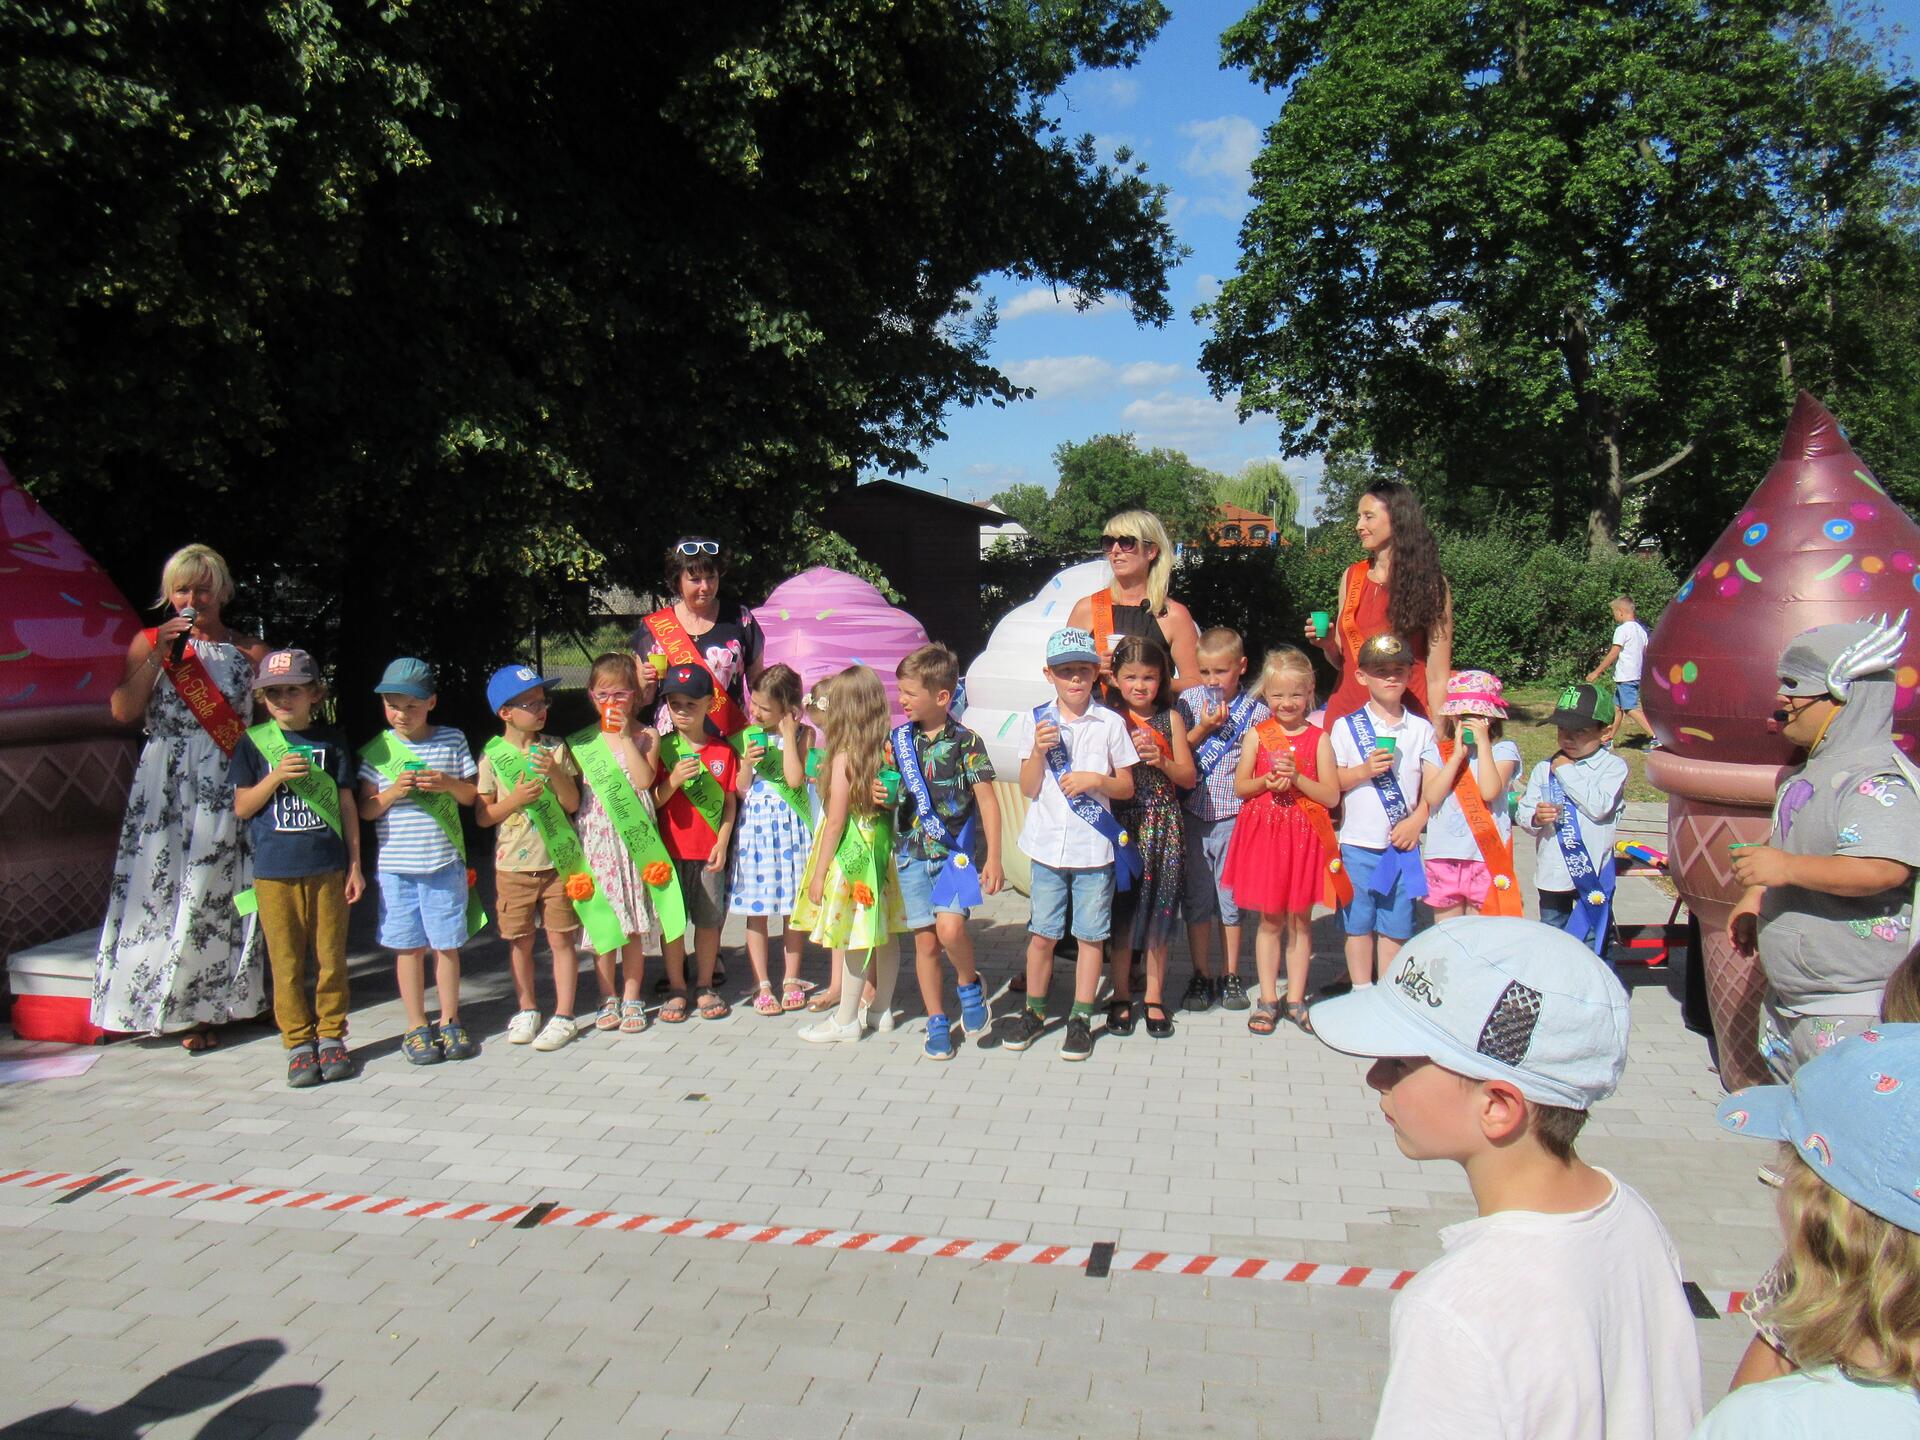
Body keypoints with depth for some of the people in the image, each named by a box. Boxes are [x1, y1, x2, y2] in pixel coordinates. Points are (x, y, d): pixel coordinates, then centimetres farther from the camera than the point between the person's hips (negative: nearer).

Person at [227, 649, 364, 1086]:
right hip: (274, 870, 0)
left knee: (331, 956, 4)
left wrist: (355, 863, 5)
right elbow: (241, 807, 2)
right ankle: (298, 1042, 13)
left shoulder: (331, 741, 5)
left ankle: (331, 1035, 17)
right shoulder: (254, 743, 3)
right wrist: (276, 776, -14)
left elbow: (347, 804, 8)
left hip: (327, 868, 0)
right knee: (286, 961, 4)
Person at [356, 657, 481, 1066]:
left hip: (445, 862, 0)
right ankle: (416, 1027, 17)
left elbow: (472, 796, 8)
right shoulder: (376, 750, 2)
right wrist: (394, 792, -15)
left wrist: (448, 784, -12)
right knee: (409, 947, 6)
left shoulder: (451, 740, 4)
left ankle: (449, 1021, 19)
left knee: (447, 944, 6)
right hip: (395, 865, 0)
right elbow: (366, 810, 2)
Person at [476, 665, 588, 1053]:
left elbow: (572, 803, -1)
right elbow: (482, 815, -1)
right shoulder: (493, 756, -2)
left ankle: (563, 1016, 10)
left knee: (562, 938, 1)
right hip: (513, 864, 0)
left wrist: (556, 773, -17)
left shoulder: (555, 748, 1)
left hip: (557, 860, 0)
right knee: (520, 941, 10)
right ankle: (526, 1010, 27)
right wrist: (516, 799, -16)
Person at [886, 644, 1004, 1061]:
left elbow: (987, 800, -5)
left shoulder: (966, 742, -6)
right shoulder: (898, 739, 5)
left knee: (950, 928, -21)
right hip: (912, 852, 4)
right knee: (925, 940, 6)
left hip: (956, 851, -4)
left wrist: (993, 857, -8)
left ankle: (970, 985, 9)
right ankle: (937, 1023, 19)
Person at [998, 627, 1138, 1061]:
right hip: (1048, 845, 1)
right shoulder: (1035, 721, 3)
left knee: (1090, 935, 5)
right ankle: (1034, 1012, 24)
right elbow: (1028, 788, 2)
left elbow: (1127, 787, 5)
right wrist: (1039, 751, -14)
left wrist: (1096, 780, -14)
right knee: (1042, 933, 8)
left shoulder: (1110, 723, 0)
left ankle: (1081, 1018, 17)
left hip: (1096, 847, -1)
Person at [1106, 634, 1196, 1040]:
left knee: (1159, 911, 6)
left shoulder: (1171, 718, 4)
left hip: (1164, 825, 1)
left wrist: (1161, 760, -12)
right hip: (1122, 824, -1)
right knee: (1122, 911, 3)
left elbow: (1189, 776, 4)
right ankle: (1121, 997, 17)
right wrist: (1129, 752, -16)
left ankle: (1154, 998, 18)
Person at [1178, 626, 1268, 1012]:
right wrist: (1204, 728, -12)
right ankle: (1201, 977, 18)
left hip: (1234, 816, -1)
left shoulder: (1255, 709, -1)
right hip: (1193, 816, 1)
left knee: (1231, 897, 8)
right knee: (1196, 898, 7)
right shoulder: (1189, 702, 3)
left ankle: (1231, 977, 20)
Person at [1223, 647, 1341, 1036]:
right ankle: (1268, 999, 17)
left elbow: (1332, 796, -4)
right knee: (1269, 920, 7)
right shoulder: (1256, 735, 2)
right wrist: (1267, 782, -14)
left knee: (1300, 920, 8)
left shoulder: (1319, 739, 0)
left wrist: (1297, 778, -17)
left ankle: (1296, 999, 19)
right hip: (1264, 832, 0)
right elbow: (1240, 786, 4)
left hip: (1305, 836, 0)